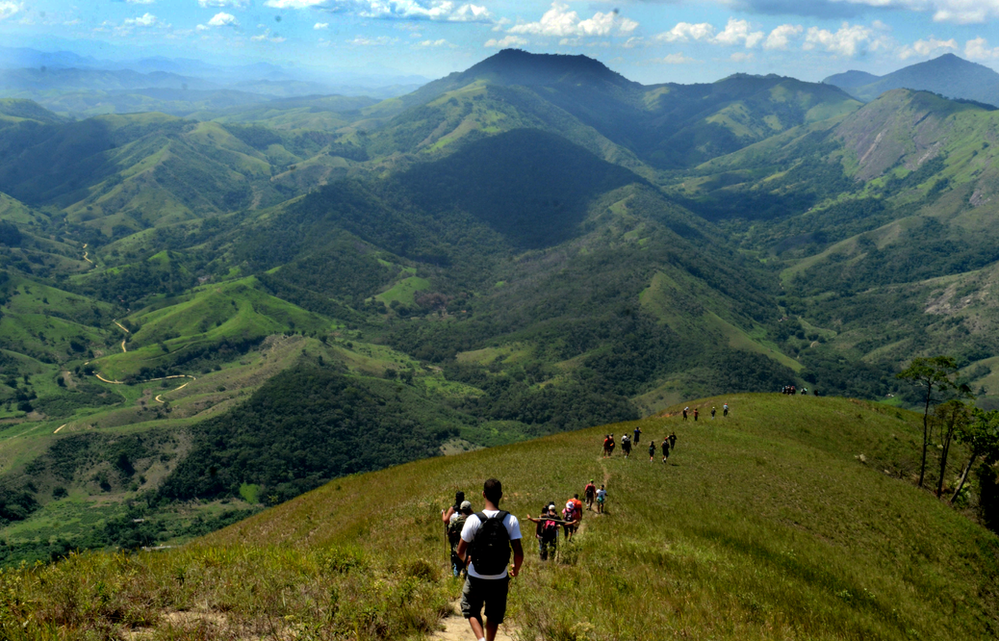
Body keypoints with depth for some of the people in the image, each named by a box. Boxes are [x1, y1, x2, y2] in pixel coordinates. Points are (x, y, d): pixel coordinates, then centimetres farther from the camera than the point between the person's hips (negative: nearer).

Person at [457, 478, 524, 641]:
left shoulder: (473, 519, -13)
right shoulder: (511, 520, -10)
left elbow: (460, 551, -7)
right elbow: (519, 553, -11)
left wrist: (466, 560, 17)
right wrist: (516, 570, 10)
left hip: (476, 578, -1)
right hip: (499, 579, 1)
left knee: (471, 611, 18)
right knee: (494, 616, 20)